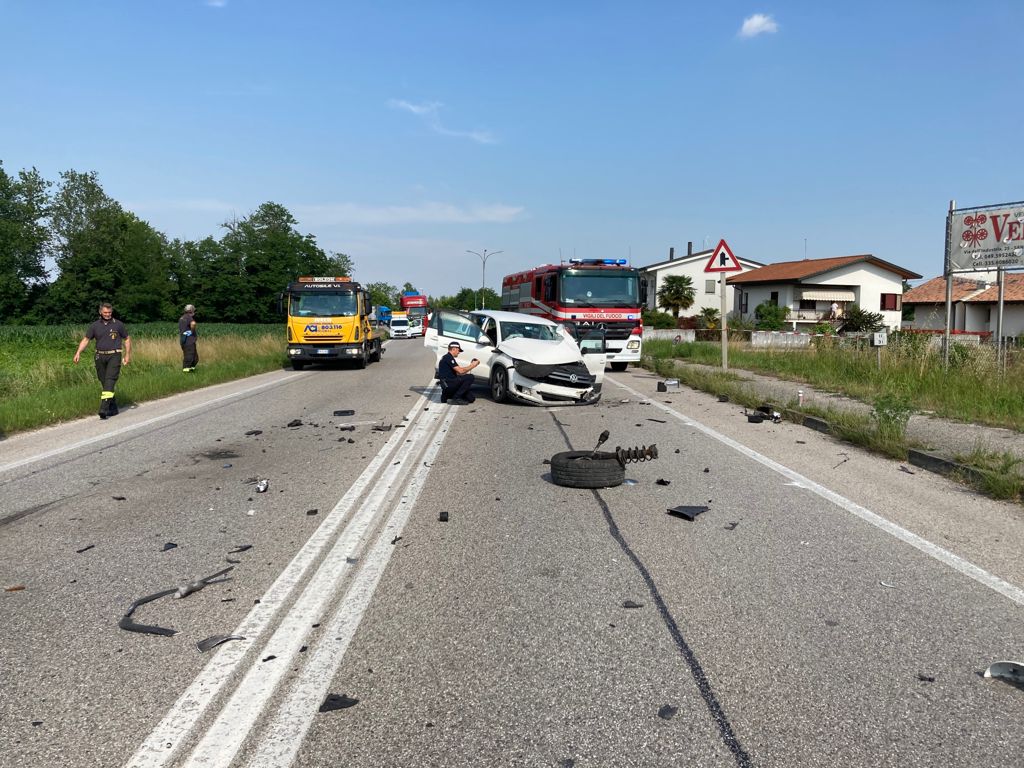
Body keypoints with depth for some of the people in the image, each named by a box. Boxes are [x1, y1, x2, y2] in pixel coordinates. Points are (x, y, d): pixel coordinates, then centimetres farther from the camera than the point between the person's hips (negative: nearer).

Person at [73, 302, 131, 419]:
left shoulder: (118, 324, 2)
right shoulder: (95, 326, 7)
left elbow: (127, 339, 9)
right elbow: (85, 340, 7)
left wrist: (127, 355, 2)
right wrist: (78, 353, -6)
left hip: (114, 356, -3)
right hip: (100, 357, 4)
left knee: (110, 381, -16)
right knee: (104, 383, 7)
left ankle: (104, 409, -24)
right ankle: (113, 408, 17)